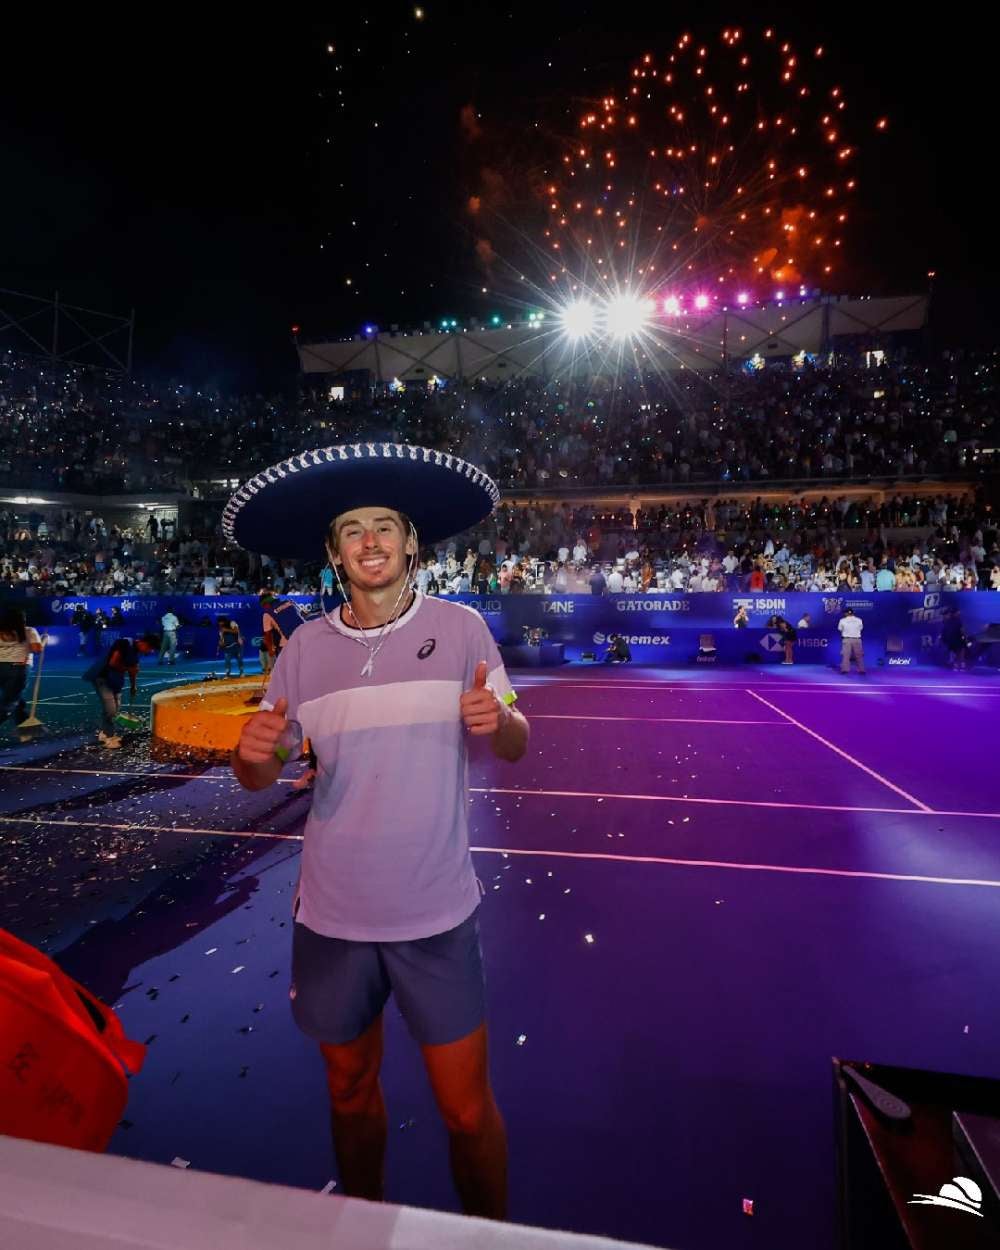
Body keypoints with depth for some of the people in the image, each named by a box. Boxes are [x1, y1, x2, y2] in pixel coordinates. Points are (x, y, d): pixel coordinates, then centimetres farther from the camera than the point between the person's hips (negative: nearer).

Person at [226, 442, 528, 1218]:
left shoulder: (461, 628, -8)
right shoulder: (304, 647, -3)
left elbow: (514, 747, -2)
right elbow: (261, 776, 4)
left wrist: (495, 721, -25)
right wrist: (252, 754, -19)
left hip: (437, 915, -2)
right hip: (332, 915, 3)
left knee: (467, 1110, 10)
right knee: (351, 1093, 23)